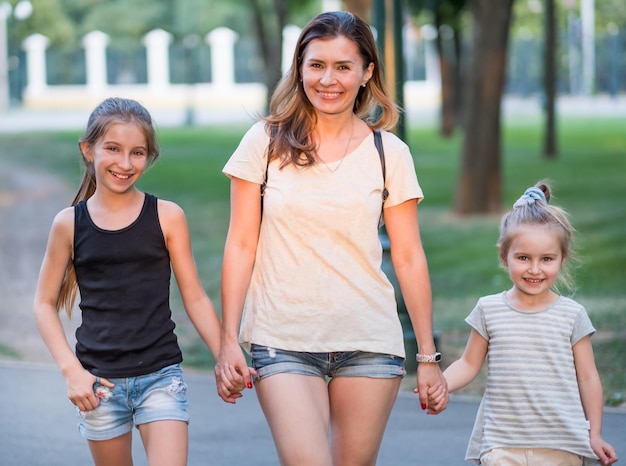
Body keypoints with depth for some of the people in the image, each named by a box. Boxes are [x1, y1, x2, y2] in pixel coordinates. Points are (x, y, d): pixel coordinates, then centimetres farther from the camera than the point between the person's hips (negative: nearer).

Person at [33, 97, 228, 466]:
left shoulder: (167, 217, -1)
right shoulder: (70, 224, 1)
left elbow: (195, 298, 4)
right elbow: (45, 303, 7)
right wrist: (71, 370, -3)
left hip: (161, 375, -1)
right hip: (98, 381, 1)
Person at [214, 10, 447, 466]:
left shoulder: (389, 153, 4)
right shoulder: (265, 142, 2)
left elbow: (409, 258, 6)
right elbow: (242, 245, 3)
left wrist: (429, 356, 5)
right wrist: (229, 340, -2)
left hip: (369, 343, 2)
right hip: (283, 341, -1)